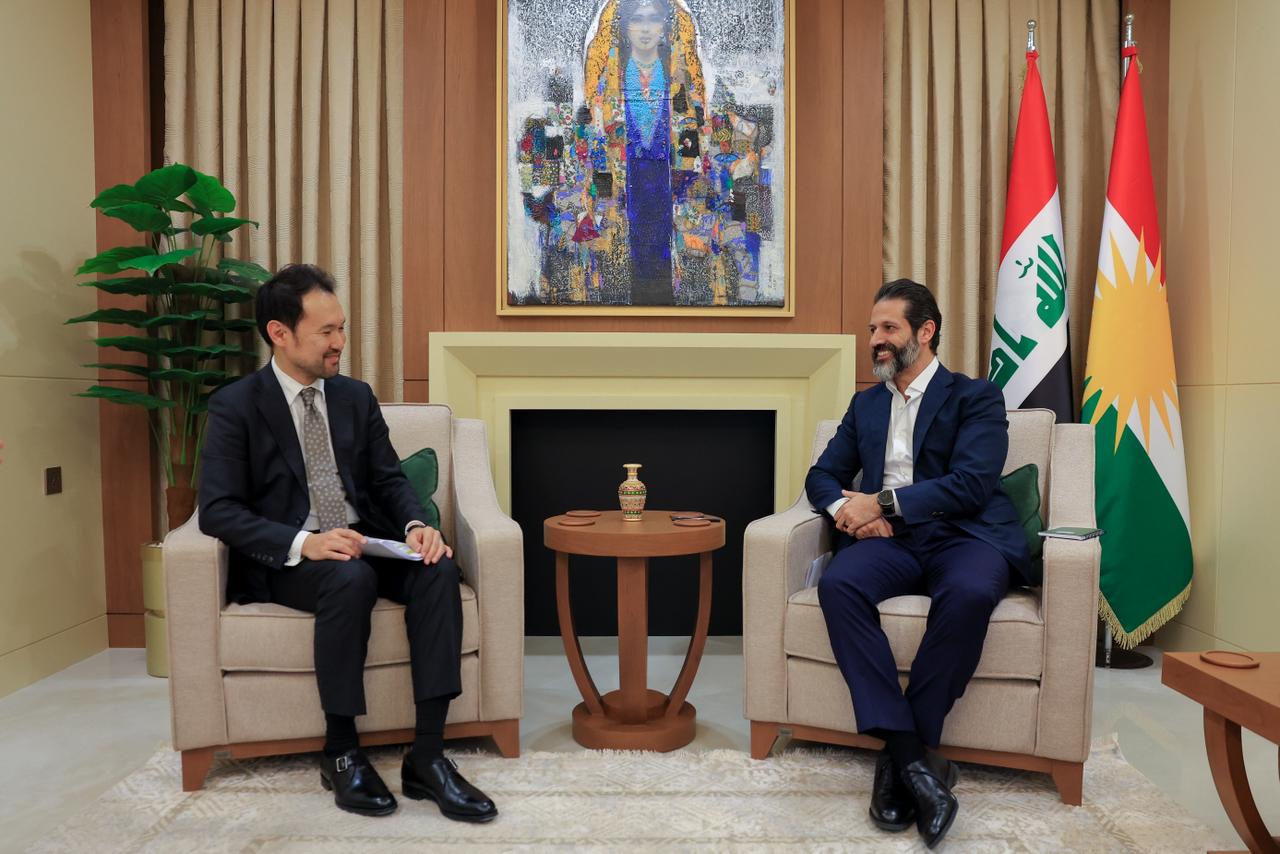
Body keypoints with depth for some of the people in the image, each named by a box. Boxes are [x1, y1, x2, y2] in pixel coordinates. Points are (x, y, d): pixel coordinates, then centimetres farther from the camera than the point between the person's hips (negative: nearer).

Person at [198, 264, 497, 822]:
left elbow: (389, 480, 8)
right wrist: (303, 543, -27)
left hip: (366, 544, 4)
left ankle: (426, 756, -24)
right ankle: (340, 752, -17)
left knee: (438, 568, -26)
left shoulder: (356, 397, 11)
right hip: (286, 560, -4)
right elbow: (217, 510, -12)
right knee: (351, 578, -37)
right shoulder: (235, 406, -4)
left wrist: (415, 525, -15)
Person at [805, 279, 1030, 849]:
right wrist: (845, 507, -5)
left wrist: (884, 502, -14)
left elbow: (972, 484, -8)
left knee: (970, 592, -38)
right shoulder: (865, 404, 23)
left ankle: (900, 755, -23)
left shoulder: (976, 397, 7)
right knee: (838, 584, -30)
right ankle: (910, 754, -29)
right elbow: (822, 475, 19)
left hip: (962, 536, -3)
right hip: (890, 541, 3)